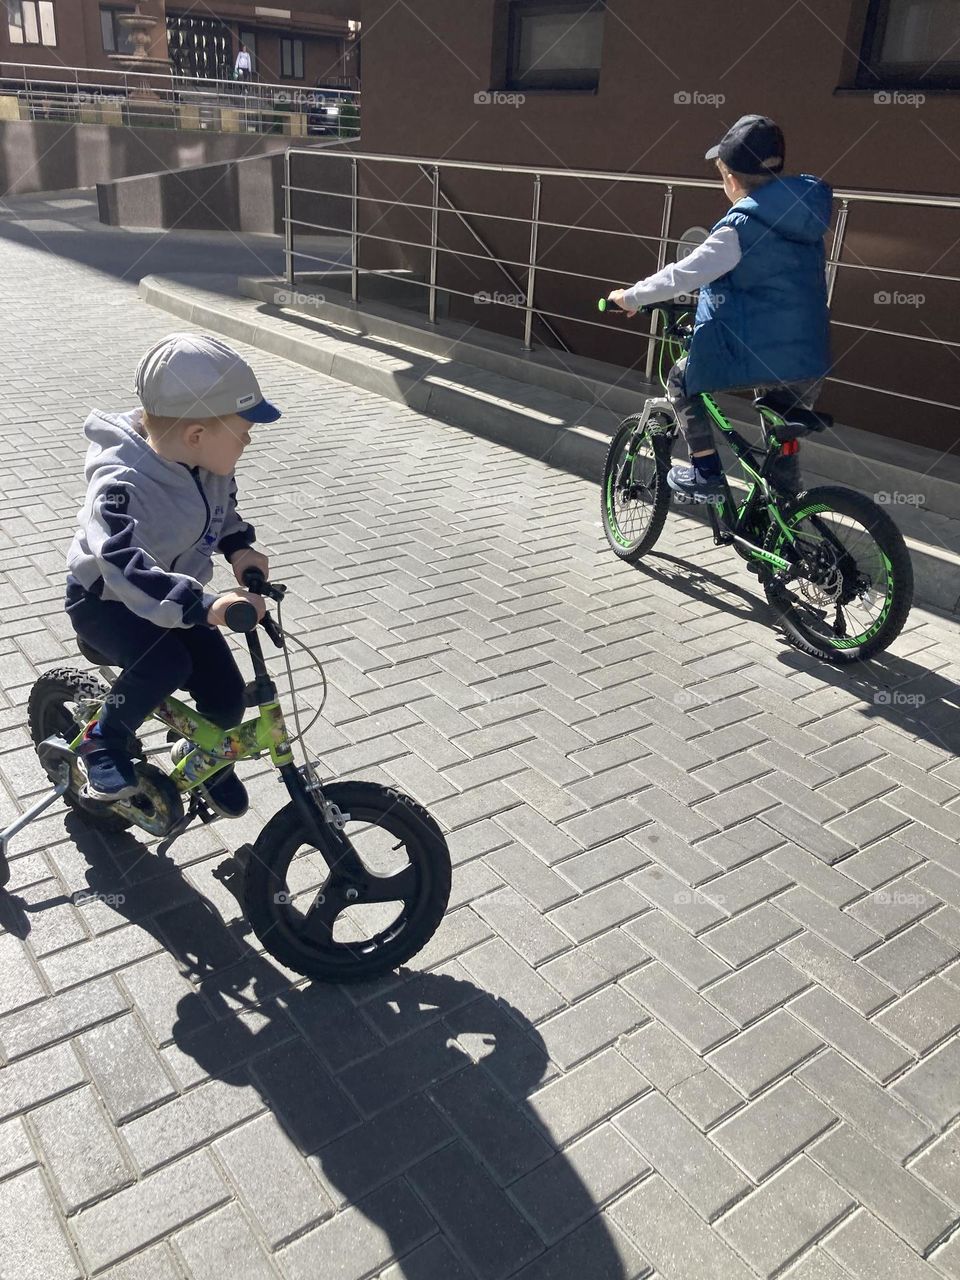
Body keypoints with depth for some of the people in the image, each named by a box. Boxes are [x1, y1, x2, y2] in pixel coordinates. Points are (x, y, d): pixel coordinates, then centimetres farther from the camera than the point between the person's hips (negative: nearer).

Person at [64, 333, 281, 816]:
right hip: (105, 599, -6)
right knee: (167, 662, -34)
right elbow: (124, 568, -48)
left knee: (227, 692, -3)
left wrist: (238, 545, -11)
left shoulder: (207, 461, -12)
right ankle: (101, 742, -6)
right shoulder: (122, 485, -35)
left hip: (174, 598, 6)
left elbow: (220, 506, 9)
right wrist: (204, 607, -57)